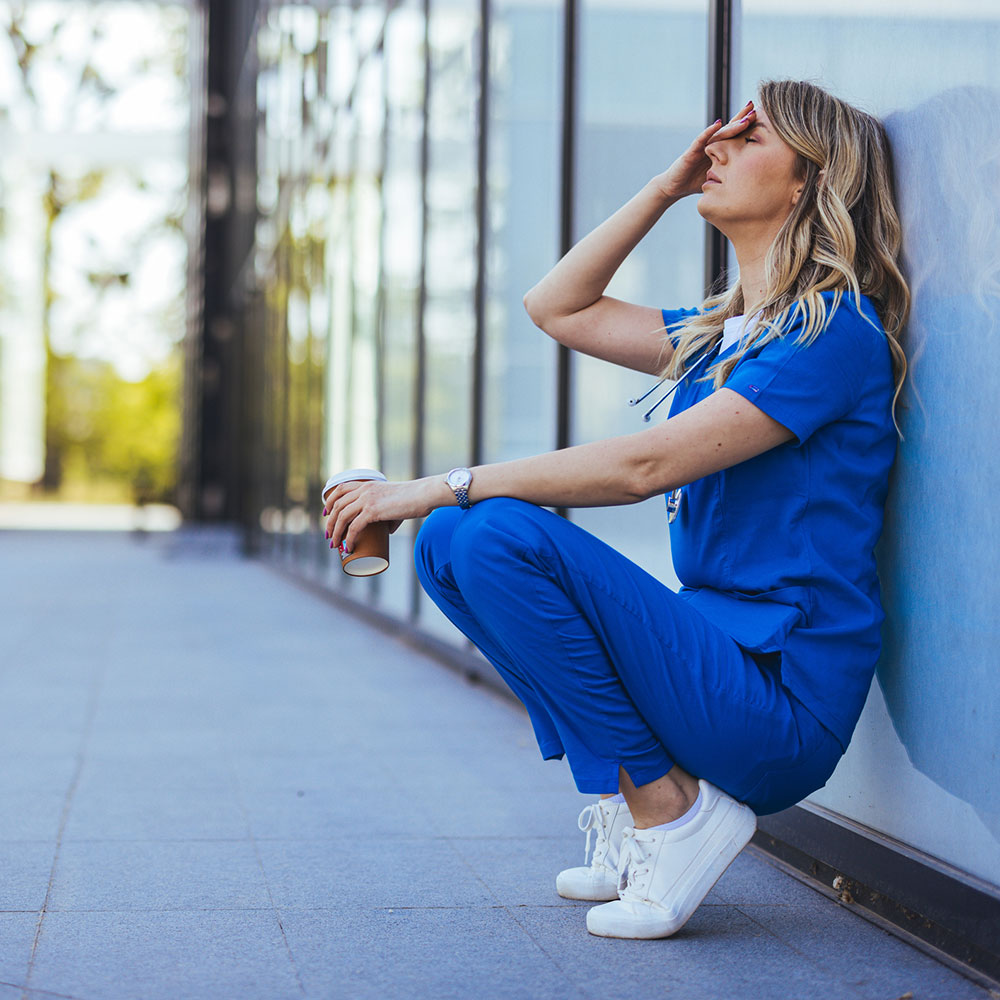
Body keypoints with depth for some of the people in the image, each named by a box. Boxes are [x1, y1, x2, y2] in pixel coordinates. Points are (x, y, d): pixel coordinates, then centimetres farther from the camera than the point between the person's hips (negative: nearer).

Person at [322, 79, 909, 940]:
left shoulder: (836, 332, -12)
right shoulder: (724, 331, 16)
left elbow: (643, 464, -20)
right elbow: (559, 308, 21)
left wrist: (441, 487, -18)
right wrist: (668, 186, 14)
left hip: (781, 701, -9)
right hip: (715, 656, 9)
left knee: (501, 536, -23)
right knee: (451, 542, 1)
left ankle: (670, 810, -10)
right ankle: (627, 803, 2)